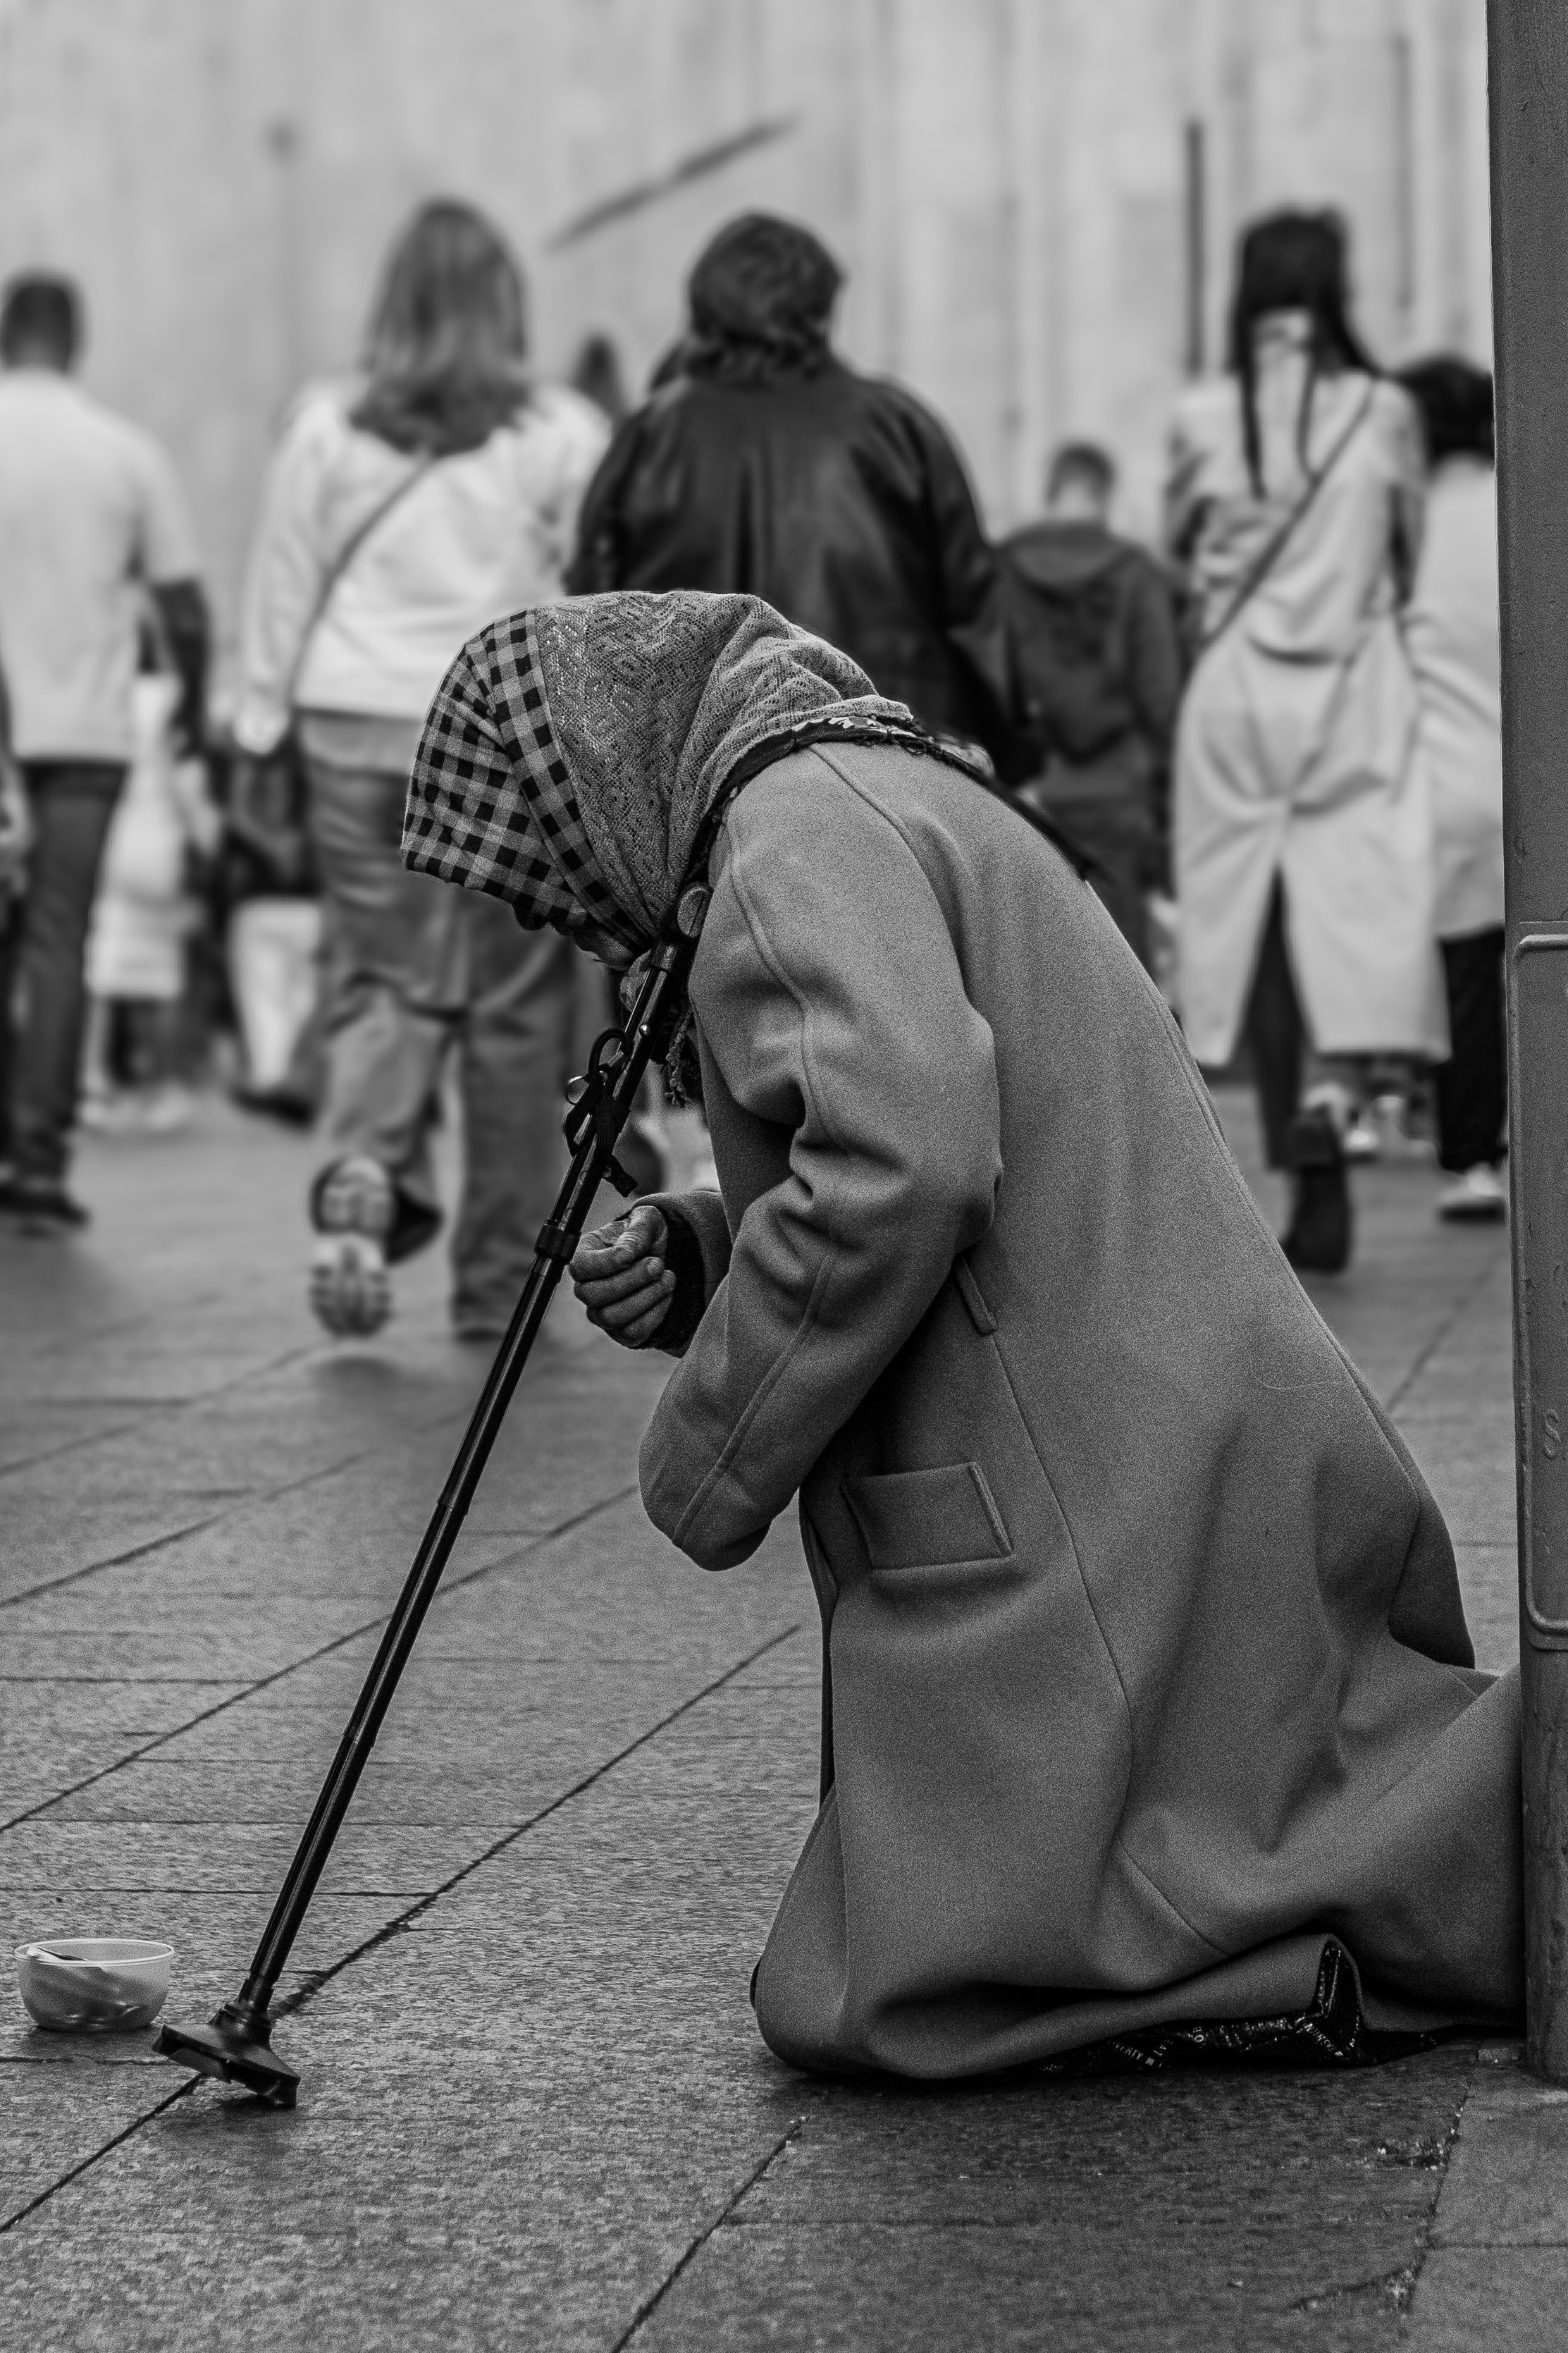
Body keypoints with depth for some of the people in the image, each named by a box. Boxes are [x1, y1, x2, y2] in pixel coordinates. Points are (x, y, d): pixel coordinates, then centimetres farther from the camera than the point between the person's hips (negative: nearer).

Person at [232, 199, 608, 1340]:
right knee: (515, 1003, 6)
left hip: (360, 732, 2)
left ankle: (364, 1174, -18)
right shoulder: (563, 435, -2)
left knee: (380, 979, 9)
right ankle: (499, 1272, 10)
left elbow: (282, 587, 7)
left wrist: (259, 731, 15)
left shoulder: (328, 428, 3)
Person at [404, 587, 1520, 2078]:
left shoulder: (805, 823, -11)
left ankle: (1503, 1842, -11)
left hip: (1091, 1536, -10)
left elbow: (902, 1167, -26)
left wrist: (707, 1462, -15)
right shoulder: (913, 796, 22)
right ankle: (1483, 1802, 9)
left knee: (856, 2005, -7)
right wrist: (699, 1260, 10)